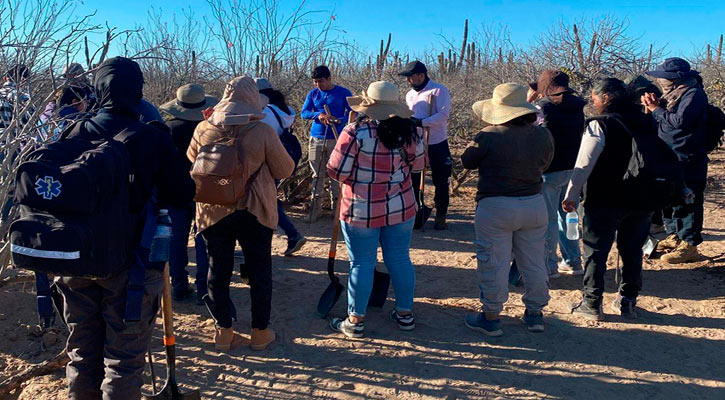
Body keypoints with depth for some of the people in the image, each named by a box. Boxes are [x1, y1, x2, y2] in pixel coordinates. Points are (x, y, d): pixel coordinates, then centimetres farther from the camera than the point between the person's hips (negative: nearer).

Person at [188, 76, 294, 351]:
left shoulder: (203, 129, -6)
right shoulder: (263, 132, -16)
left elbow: (192, 160, 12)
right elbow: (285, 170, -6)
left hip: (213, 212, 3)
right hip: (254, 212, -2)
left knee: (218, 271, 15)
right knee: (260, 272, 13)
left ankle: (223, 332, 24)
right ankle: (260, 332, 23)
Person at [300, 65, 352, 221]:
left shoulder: (343, 93, 0)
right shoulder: (313, 94, 9)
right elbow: (304, 113, 3)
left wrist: (339, 120, -21)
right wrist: (318, 115, -17)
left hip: (337, 138, -2)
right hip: (317, 138, 3)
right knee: (317, 174, 5)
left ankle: (337, 207, 9)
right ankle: (315, 207, 11)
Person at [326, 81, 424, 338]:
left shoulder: (355, 133, -17)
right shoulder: (408, 131, -2)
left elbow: (337, 171, -14)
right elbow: (419, 164, 10)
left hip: (361, 210, -4)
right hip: (401, 208, 4)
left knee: (362, 264, 6)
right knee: (400, 259, 15)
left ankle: (355, 321, 17)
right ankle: (405, 314, 29)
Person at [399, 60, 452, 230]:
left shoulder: (439, 91, -9)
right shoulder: (410, 94, 12)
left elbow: (443, 115, -20)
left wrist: (420, 122, -29)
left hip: (436, 144, -6)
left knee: (440, 181, 5)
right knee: (412, 180, 8)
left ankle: (441, 216, 18)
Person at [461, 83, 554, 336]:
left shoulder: (489, 136, -16)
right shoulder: (543, 135, -1)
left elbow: (467, 162, -2)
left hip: (495, 208, -5)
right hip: (535, 205, 5)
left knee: (494, 265, 5)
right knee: (534, 262, 15)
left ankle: (490, 318, 15)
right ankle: (535, 315, 28)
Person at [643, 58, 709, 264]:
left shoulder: (694, 94, -11)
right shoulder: (671, 95, 17)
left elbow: (680, 121, -24)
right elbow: (659, 124, 19)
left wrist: (657, 109, -11)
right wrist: (652, 107, 1)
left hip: (687, 160, -9)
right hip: (668, 158, 10)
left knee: (685, 202, -7)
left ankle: (689, 246, -2)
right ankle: (675, 237, 29)